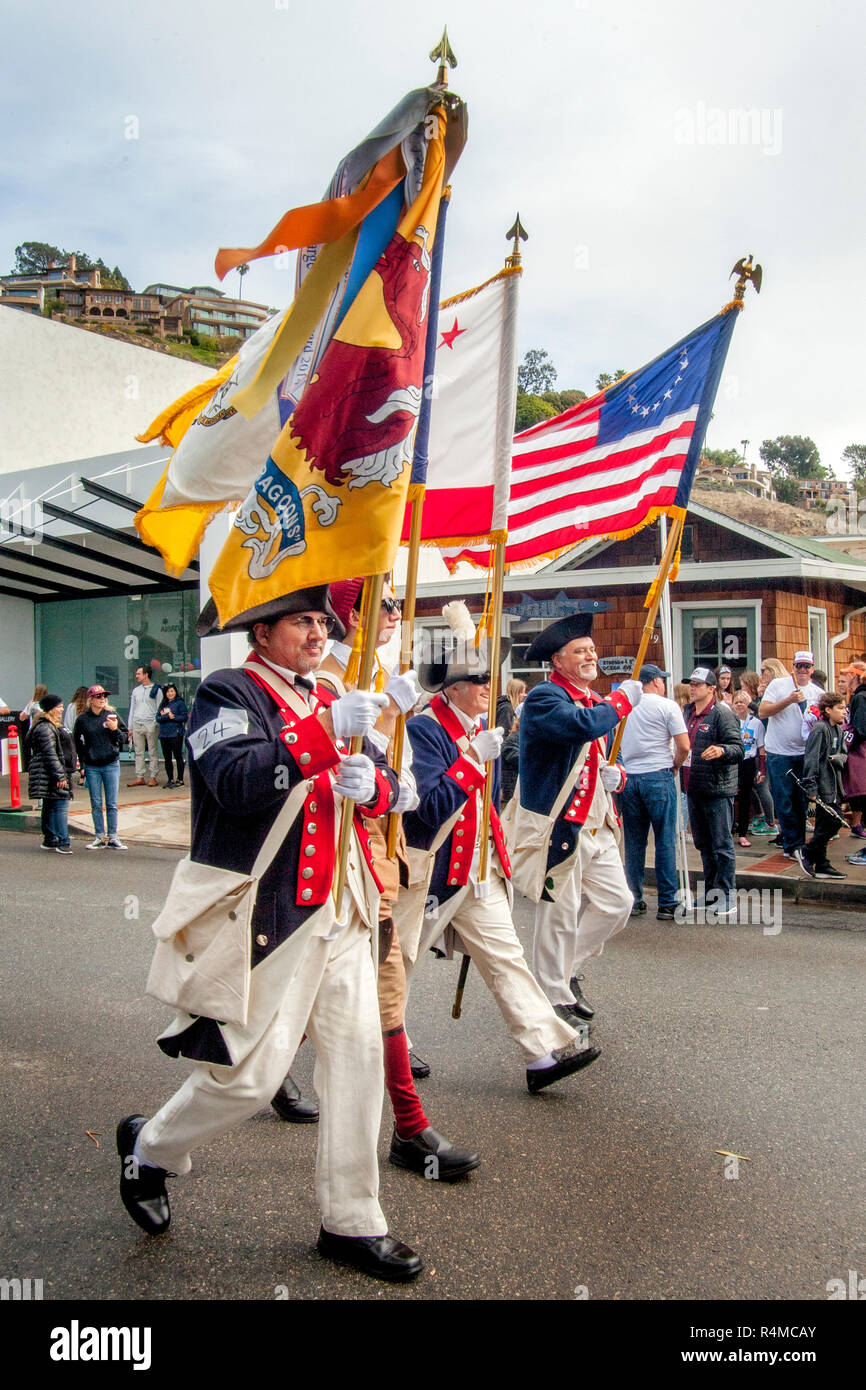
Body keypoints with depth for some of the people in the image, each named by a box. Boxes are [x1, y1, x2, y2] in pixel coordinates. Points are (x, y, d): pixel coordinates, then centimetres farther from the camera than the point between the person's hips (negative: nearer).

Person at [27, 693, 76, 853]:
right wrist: (60, 776, -23)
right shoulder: (45, 728, -14)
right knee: (61, 806, -12)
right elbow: (50, 754, -20)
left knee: (50, 807, 14)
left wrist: (67, 773, 27)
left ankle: (49, 840, 20)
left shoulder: (54, 725, 20)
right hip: (52, 773, -11)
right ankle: (63, 842, -13)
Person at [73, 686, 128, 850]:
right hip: (91, 767, 0)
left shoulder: (112, 715, 1)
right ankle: (100, 837, 13)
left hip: (111, 765, 0)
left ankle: (113, 837, 9)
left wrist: (115, 730, -14)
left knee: (112, 804, 3)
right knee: (96, 804, 5)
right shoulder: (82, 719, 1)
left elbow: (125, 738, 5)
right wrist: (81, 765, 7)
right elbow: (77, 742, 12)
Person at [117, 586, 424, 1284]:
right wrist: (324, 735, -32)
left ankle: (351, 1222, 22)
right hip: (271, 914, -7)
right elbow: (235, 783, -25)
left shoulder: (330, 701, 17)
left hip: (343, 911, 7)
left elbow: (391, 785, 11)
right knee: (250, 1073, 0)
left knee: (358, 1053, 6)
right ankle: (149, 1146, 30)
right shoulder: (229, 694, -7)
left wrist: (370, 784, -13)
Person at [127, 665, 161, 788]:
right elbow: (132, 709, 19)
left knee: (153, 752, -2)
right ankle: (139, 777, 7)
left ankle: (153, 777, 2)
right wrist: (130, 727, 13)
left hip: (150, 724, -5)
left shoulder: (156, 690, 1)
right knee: (139, 752, 4)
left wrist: (156, 724, -11)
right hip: (137, 724, 5)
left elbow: (159, 709, -1)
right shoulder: (135, 690, 16)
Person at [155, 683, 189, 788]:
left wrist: (173, 717, -13)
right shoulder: (163, 704, 16)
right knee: (167, 758, 10)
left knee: (178, 757, -2)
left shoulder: (180, 703, -1)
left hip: (176, 734, -6)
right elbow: (158, 718, 6)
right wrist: (167, 716, -10)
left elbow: (184, 717, -9)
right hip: (164, 735, 6)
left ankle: (180, 779, 3)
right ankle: (170, 779, 17)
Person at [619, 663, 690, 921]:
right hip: (658, 777, -4)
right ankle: (667, 904, 3)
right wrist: (675, 766, 9)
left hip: (629, 777, 4)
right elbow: (684, 746, -9)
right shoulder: (667, 706, -5)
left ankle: (634, 900, 14)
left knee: (634, 842, 10)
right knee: (665, 841, 1)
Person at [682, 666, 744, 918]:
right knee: (703, 844, 16)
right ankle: (711, 890, 27)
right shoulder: (687, 712, 13)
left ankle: (728, 897, 3)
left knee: (721, 845, -3)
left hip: (718, 789, -8)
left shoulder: (722, 713, -10)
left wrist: (721, 750, -36)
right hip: (693, 788, 8)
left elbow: (738, 749, -18)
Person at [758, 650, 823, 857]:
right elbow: (762, 712, -12)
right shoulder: (778, 685, -3)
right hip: (779, 753, -4)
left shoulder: (817, 693, 9)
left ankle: (792, 842, 19)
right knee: (784, 802, -2)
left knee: (801, 802, 7)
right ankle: (793, 845, 6)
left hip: (805, 753, 4)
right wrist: (789, 700, -19)